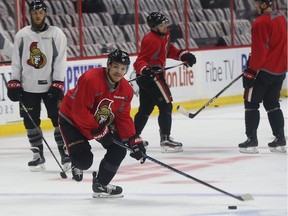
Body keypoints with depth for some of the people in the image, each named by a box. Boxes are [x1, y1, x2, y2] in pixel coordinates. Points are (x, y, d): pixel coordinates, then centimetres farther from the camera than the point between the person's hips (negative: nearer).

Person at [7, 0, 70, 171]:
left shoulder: (56, 34, -2)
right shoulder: (21, 35, 5)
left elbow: (60, 61, -5)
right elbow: (16, 61, 9)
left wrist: (58, 84, -12)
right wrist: (14, 83, 3)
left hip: (50, 86, -2)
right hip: (28, 87, 3)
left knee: (59, 119, -4)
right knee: (31, 121, 4)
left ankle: (65, 153, 3)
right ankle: (38, 155, 13)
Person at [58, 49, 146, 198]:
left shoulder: (126, 90, -11)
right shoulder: (90, 79, -34)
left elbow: (123, 118, -5)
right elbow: (79, 111, -32)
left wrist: (134, 141, -16)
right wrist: (97, 130, -29)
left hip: (101, 122, 7)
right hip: (71, 120, -7)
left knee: (119, 149, -5)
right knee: (84, 160, -18)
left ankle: (100, 185, 14)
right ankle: (77, 165, 23)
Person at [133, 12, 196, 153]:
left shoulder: (164, 35, 9)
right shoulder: (151, 40, -21)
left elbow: (169, 50, 25)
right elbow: (140, 61, -25)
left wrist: (183, 55, 12)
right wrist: (144, 69, -44)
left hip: (153, 74, 10)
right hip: (150, 75, -10)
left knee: (146, 109, 17)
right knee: (165, 106, -11)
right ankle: (165, 140, -12)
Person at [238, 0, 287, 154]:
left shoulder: (261, 23, -18)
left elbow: (259, 51, -20)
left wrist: (251, 71, -14)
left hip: (264, 70, -8)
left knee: (251, 103, 2)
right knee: (272, 103, 15)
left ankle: (251, 140, -1)